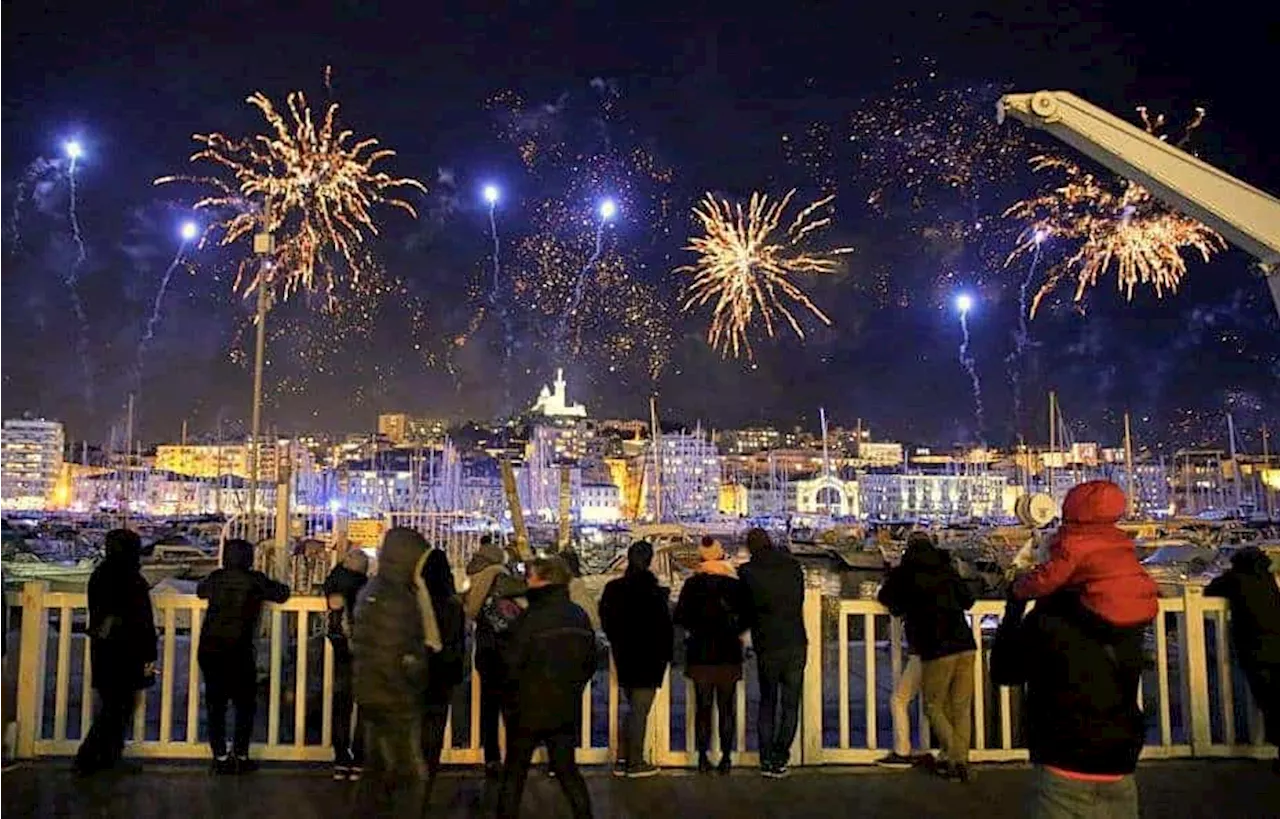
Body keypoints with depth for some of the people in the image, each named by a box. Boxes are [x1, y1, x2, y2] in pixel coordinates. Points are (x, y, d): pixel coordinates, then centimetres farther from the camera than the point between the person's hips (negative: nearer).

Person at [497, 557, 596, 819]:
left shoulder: (532, 617, -18)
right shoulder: (579, 616, 1)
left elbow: (511, 662, -16)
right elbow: (590, 663, 9)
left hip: (530, 708, -5)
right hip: (567, 709, 5)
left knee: (515, 772, 10)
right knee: (566, 768, 15)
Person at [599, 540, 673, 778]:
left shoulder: (613, 589, 0)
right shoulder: (654, 593, -17)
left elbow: (606, 622, 8)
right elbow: (664, 628, -12)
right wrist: (666, 655, 1)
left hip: (623, 658, 6)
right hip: (648, 660, -6)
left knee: (632, 708, 19)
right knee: (640, 711, 4)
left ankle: (623, 759, 20)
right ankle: (635, 763, 11)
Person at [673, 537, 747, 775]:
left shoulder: (692, 584, -4)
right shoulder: (735, 584, -4)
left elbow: (679, 617, -3)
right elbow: (746, 617, -3)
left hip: (700, 655, 0)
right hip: (729, 655, 0)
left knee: (702, 706, 8)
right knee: (727, 708, 8)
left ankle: (703, 757, 8)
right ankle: (726, 757, 9)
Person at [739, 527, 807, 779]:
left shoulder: (747, 572, -5)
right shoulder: (793, 566, 2)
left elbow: (745, 609, 5)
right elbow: (800, 601, 11)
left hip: (767, 647, -1)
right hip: (796, 644, 1)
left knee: (767, 703, 14)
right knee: (790, 704, 9)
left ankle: (767, 760, 13)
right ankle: (780, 759, 5)